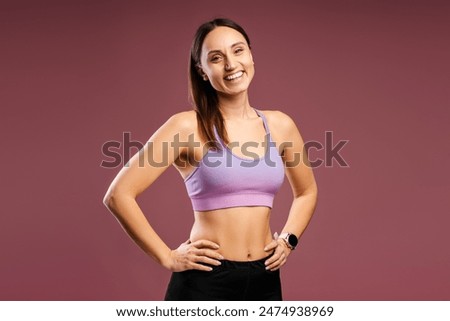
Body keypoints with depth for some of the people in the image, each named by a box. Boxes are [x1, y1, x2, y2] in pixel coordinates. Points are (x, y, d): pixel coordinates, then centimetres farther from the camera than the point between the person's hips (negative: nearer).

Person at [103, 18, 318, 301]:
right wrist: (168, 258, -10)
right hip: (205, 280, -4)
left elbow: (307, 191, 21)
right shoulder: (188, 127, -9)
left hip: (265, 280, 4)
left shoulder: (280, 125, 4)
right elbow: (119, 195, -12)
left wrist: (288, 240, 7)